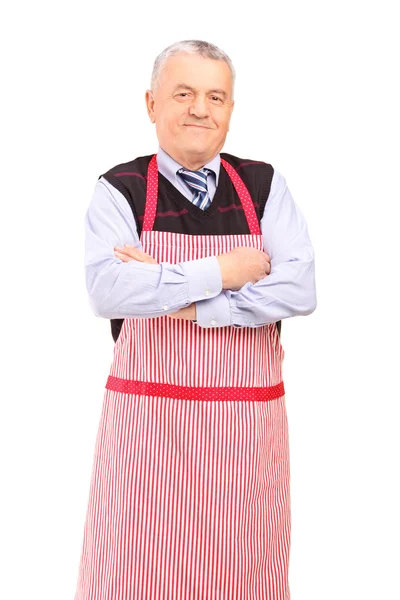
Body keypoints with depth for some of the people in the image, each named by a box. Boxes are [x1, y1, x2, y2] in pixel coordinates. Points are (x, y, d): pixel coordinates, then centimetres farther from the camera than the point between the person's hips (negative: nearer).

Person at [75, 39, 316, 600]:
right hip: (148, 422, -1)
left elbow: (300, 290, -6)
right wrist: (222, 272, -14)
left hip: (248, 427, 2)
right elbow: (107, 290, -16)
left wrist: (182, 300, -13)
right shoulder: (119, 191, 2)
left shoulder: (265, 186, 7)